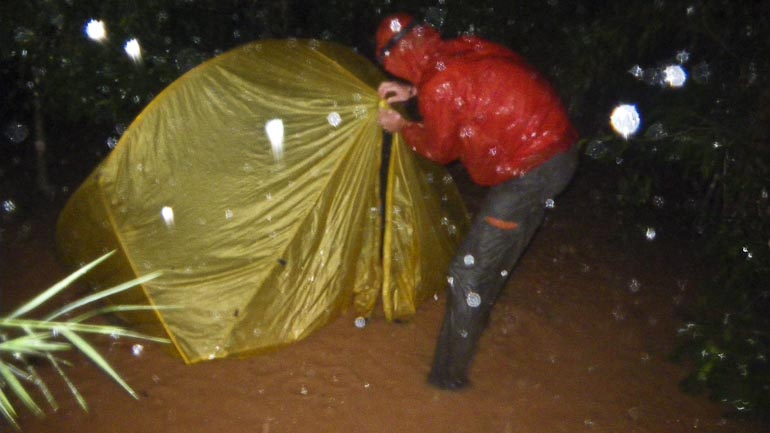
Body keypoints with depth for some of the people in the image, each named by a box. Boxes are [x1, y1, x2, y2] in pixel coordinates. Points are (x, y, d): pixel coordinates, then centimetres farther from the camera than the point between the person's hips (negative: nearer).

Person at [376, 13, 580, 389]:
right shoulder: (466, 49, 5)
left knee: (470, 270, -3)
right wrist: (414, 91, 19)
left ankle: (449, 374, 7)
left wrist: (401, 127, 15)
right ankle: (476, 319, 47)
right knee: (497, 255, 26)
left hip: (529, 168, -9)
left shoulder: (439, 86, -19)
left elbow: (439, 150, -2)